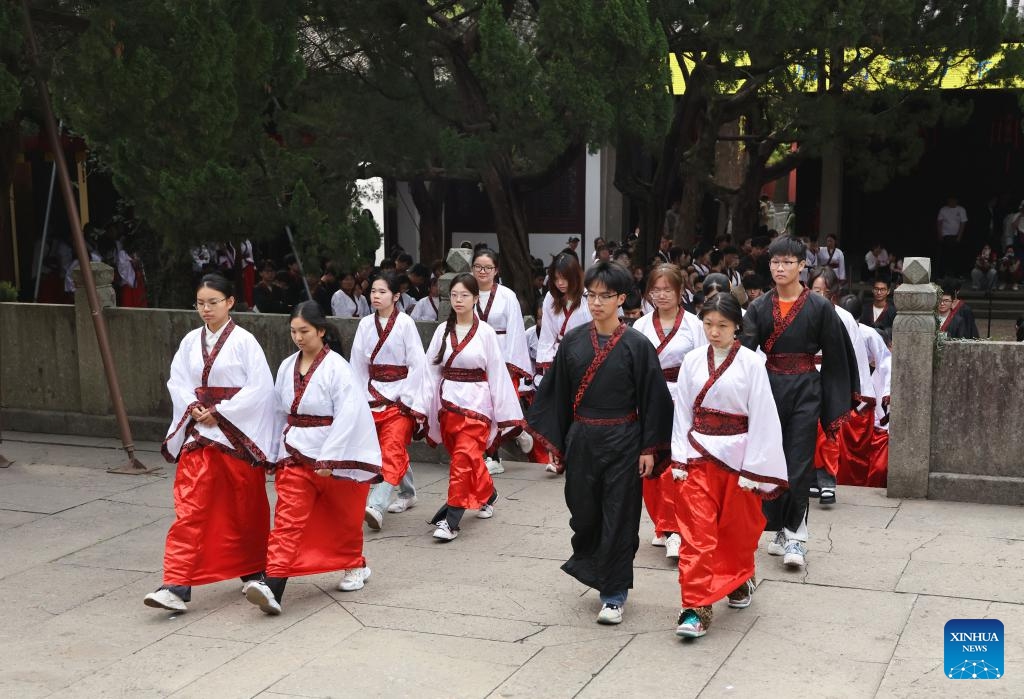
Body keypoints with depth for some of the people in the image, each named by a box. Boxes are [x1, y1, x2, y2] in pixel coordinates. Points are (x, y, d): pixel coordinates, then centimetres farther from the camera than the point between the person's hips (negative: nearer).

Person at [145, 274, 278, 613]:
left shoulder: (244, 341, -7)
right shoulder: (191, 341, 7)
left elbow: (260, 388, -12)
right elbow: (177, 381, 8)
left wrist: (220, 413, -13)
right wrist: (194, 408, -10)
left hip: (238, 434, -3)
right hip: (199, 432, 4)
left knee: (245, 506, 10)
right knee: (189, 510, -5)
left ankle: (253, 570, 31)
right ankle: (176, 586, -7)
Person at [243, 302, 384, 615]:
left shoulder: (337, 368, -13)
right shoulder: (287, 367, 5)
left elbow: (347, 417, -19)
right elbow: (279, 412, 14)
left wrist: (327, 460, -21)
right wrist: (275, 450, 11)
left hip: (336, 458, -4)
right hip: (296, 456, 4)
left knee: (344, 517, 14)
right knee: (287, 520, -9)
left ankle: (355, 566, 39)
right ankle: (272, 586, -19)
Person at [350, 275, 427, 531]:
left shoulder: (405, 323, -8)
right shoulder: (366, 324, 5)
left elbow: (417, 364, -8)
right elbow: (357, 364, 8)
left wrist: (408, 400, -10)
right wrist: (360, 399, 4)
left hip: (400, 396, -5)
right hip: (373, 394, 5)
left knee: (393, 448, -15)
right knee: (394, 449, 13)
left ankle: (377, 505, -26)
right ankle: (408, 493, 33)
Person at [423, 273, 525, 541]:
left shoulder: (485, 332, -5)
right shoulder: (443, 331, 4)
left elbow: (497, 373, -3)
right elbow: (432, 369, 6)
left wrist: (504, 415, -3)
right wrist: (425, 406, 1)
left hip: (475, 402, -4)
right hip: (448, 401, 4)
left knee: (463, 458, -12)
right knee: (468, 458, 15)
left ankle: (450, 520, -10)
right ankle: (487, 494, 41)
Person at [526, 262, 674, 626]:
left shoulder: (637, 345, -8)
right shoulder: (573, 341, 1)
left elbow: (652, 399, -6)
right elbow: (558, 394, 7)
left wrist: (649, 449, -7)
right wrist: (554, 441, 6)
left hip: (622, 442, -3)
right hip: (581, 441, 3)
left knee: (618, 517, 3)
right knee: (583, 511, 13)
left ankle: (614, 594, 15)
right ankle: (589, 564, 41)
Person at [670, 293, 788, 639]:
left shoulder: (750, 363, -7)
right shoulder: (693, 361, 1)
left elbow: (761, 418, -7)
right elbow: (683, 412, 4)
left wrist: (752, 469, -10)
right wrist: (680, 460, -2)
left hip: (736, 455, -1)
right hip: (698, 457, 2)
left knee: (737, 527, 15)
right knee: (697, 532, -5)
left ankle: (740, 580, 41)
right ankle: (696, 607, -3)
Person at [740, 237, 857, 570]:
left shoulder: (819, 307, -4)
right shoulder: (759, 307, 2)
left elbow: (836, 355, -1)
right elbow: (745, 350, -7)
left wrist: (838, 403, -2)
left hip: (805, 388, -3)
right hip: (769, 385, 3)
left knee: (798, 463, -4)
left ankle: (795, 536, 1)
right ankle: (782, 529, 20)